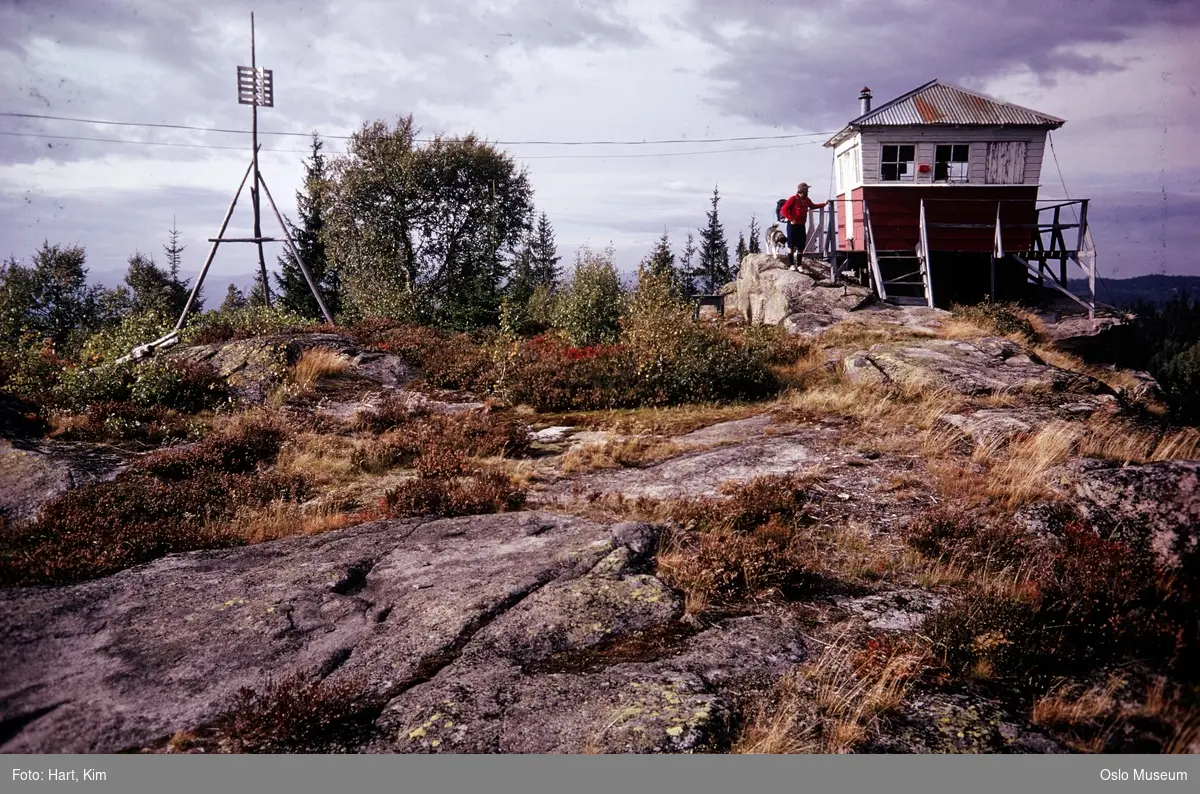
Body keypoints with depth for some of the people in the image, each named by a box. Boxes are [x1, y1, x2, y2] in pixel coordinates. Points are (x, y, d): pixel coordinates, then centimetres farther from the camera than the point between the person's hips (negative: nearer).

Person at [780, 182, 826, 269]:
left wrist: (824, 204, 25)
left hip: (802, 226, 6)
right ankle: (792, 265, 2)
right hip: (793, 225, -6)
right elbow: (784, 209, -12)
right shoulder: (793, 199, -10)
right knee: (791, 246, -3)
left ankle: (799, 265, 11)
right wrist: (790, 219, -18)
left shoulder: (807, 200, 8)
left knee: (801, 247, 5)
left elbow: (812, 206, 28)